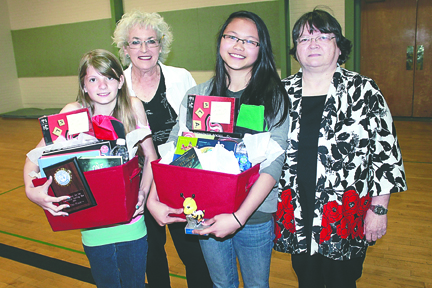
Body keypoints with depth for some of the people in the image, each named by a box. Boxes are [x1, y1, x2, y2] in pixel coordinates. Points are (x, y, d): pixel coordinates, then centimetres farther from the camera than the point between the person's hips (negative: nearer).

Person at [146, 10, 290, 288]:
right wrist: (153, 199, -15)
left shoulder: (273, 97, -8)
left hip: (254, 214, -2)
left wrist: (239, 217, -23)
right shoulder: (198, 95, 1)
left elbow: (274, 163, -14)